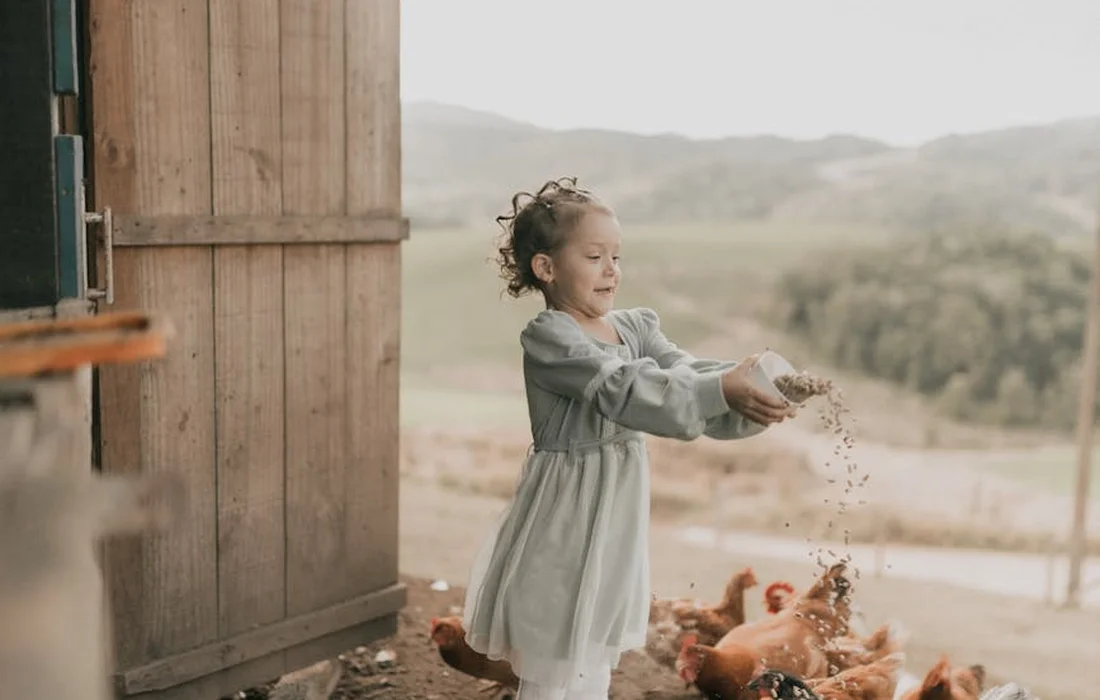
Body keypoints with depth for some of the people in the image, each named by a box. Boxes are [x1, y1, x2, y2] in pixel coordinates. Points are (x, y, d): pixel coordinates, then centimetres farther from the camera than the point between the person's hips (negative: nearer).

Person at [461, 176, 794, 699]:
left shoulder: (634, 328, 7)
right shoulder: (547, 339, -17)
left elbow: (685, 374, -7)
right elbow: (624, 390, -29)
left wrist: (752, 401, -26)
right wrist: (720, 391, -38)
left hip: (615, 526, 8)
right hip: (565, 532, -7)